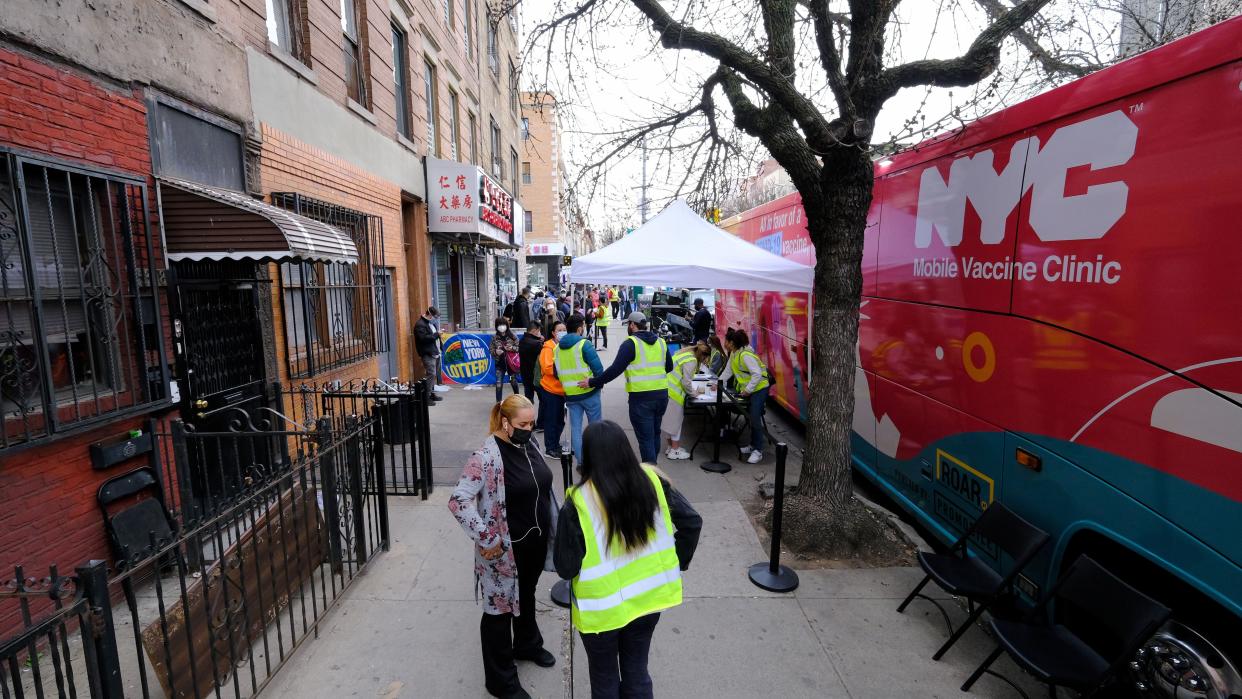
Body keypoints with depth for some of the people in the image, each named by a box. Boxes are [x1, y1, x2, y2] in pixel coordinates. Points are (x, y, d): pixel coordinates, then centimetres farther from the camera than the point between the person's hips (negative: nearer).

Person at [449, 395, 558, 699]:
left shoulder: (527, 445, 0)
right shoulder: (487, 457, -24)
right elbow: (458, 501, -28)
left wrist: (551, 529, 15)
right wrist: (486, 540, -24)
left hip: (536, 543, 7)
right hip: (506, 550, -7)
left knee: (527, 597, 28)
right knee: (500, 609, 11)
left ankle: (527, 645, 52)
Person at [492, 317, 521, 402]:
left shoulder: (512, 336, -5)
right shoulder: (494, 338, -2)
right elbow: (491, 350, 4)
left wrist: (512, 348, -20)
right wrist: (495, 352, -17)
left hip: (511, 363, 0)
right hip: (500, 364, 0)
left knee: (513, 382, 15)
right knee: (499, 384, -6)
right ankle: (498, 402, 3)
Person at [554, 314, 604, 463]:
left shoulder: (558, 348, 5)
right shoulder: (584, 344, -13)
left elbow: (556, 373, 11)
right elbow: (598, 368, -15)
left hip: (570, 394, 5)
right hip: (589, 392, -4)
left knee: (575, 428, 10)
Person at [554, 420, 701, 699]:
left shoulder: (579, 502, -26)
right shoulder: (651, 482, -13)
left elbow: (565, 567, -19)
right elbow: (692, 522, -6)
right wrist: (677, 563, 6)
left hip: (602, 608, -3)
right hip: (648, 596, 4)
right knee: (637, 670, 26)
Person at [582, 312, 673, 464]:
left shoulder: (631, 343, -10)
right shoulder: (660, 342, 9)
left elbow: (615, 369, -16)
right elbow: (669, 367, 20)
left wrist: (592, 382, -9)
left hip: (641, 396, -7)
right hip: (662, 394, 7)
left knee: (645, 437, 0)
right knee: (655, 433, 20)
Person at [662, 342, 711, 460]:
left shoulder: (684, 353, 14)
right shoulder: (691, 361, -15)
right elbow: (686, 382, -18)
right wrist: (692, 393, -2)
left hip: (667, 390, 9)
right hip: (674, 393, -9)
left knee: (669, 420, 16)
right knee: (675, 420, 2)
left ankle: (671, 447, 28)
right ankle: (675, 451, 11)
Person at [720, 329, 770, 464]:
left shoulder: (745, 355, -25)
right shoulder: (733, 354, 5)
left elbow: (757, 374, -28)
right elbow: (728, 371, 12)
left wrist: (748, 390, -25)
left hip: (759, 388, -10)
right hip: (747, 389, 10)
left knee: (755, 419, -10)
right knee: (752, 418, 16)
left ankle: (758, 451, -2)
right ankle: (753, 445, 28)